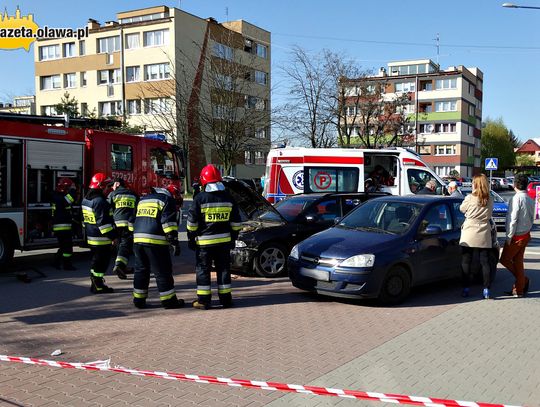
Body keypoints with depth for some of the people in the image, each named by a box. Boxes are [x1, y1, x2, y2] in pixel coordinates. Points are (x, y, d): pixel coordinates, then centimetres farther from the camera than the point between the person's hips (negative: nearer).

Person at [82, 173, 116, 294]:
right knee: (101, 262, -2)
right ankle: (98, 287, 3)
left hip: (91, 237, 10)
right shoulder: (99, 201, -21)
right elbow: (103, 221, -24)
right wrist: (112, 236, -20)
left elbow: (84, 219, 19)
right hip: (101, 238, -10)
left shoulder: (86, 200, 11)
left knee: (96, 261, 19)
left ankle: (95, 283, 27)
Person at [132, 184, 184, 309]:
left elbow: (133, 220, 28)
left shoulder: (143, 199, 23)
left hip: (137, 239, 7)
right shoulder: (168, 200, -1)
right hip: (155, 242, -7)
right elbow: (169, 223, -12)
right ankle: (169, 301, 5)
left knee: (141, 270, 16)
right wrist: (174, 242, -13)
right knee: (163, 272, 1)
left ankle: (138, 300, 20)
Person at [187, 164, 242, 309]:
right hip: (224, 240, 3)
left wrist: (191, 238, 5)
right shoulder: (228, 197, 4)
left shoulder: (200, 198, -8)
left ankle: (203, 300, 5)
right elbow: (236, 221, 8)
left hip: (204, 241, -3)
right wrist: (233, 237, 17)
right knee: (223, 269, 11)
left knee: (203, 270, 4)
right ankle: (225, 299, 14)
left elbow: (192, 222, -6)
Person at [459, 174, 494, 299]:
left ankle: (466, 288, 7)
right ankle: (486, 290, 7)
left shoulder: (470, 198, -8)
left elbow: (462, 209, 8)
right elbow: (489, 214, 10)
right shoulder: (490, 199, 1)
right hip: (484, 235, 3)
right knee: (485, 262, 7)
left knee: (466, 262, 6)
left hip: (469, 235, -3)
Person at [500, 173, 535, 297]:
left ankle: (524, 280, 9)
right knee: (518, 261, 12)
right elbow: (531, 218, 14)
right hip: (526, 235, 8)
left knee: (505, 259, 5)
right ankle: (519, 289, 15)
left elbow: (512, 220, -20)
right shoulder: (530, 200, 7)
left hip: (517, 236, -8)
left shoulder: (516, 199, -19)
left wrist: (509, 237, -14)